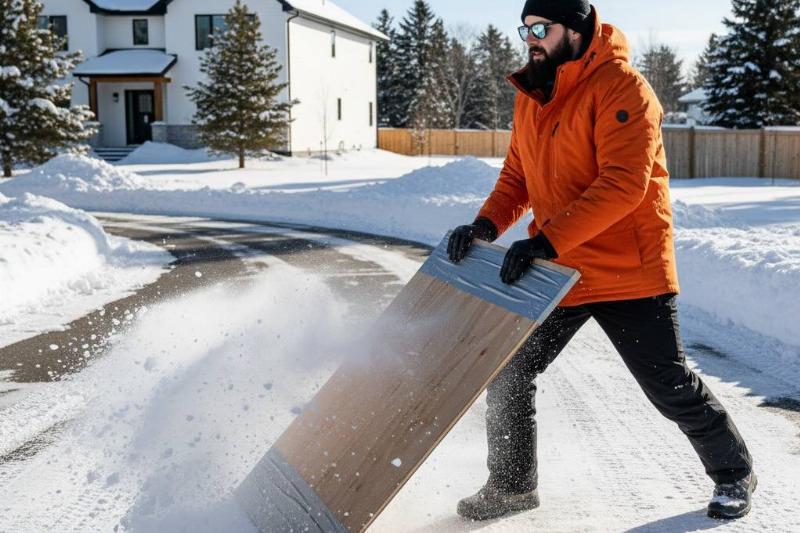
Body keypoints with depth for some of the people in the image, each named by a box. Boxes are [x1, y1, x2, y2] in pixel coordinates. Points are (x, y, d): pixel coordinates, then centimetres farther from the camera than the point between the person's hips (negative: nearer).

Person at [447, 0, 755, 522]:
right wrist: (488, 223, -7)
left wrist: (548, 239, -33)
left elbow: (623, 185, -26)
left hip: (628, 273, -6)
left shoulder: (621, 88, -16)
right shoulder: (531, 95, 8)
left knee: (670, 386, 5)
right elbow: (518, 176, 12)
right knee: (508, 373, 6)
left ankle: (734, 473, 31)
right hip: (557, 272, 7)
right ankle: (512, 485, 25)